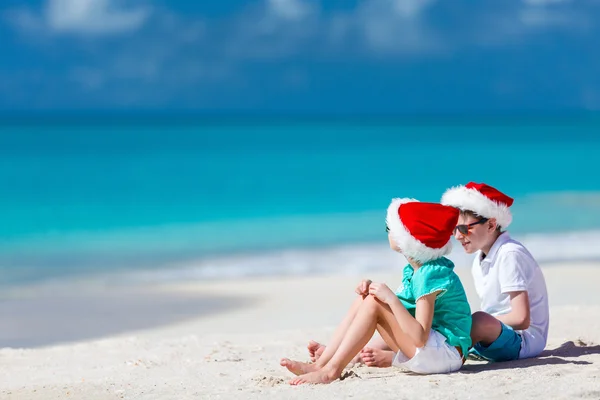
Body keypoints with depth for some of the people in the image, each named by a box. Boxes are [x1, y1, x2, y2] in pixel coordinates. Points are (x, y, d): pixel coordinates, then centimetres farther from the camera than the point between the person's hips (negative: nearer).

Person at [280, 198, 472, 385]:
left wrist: (391, 298, -27)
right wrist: (373, 288, -4)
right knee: (363, 299, 3)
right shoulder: (413, 270, 9)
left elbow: (420, 337, -26)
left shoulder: (429, 275, -20)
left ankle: (332, 370, -18)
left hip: (445, 354, -10)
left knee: (373, 304, -19)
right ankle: (319, 364, -6)